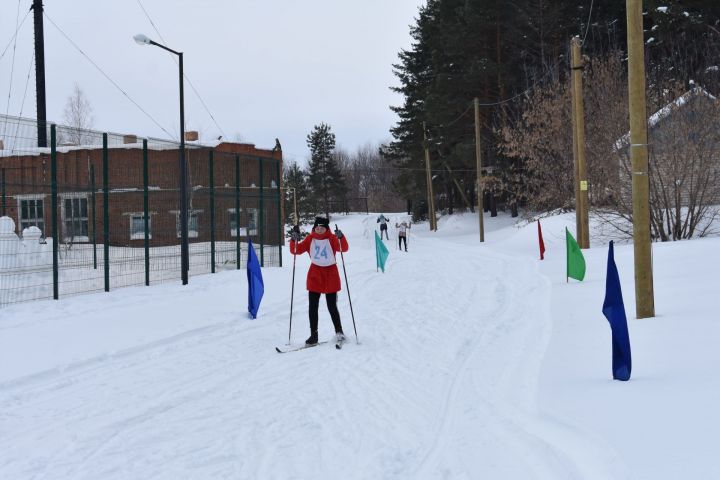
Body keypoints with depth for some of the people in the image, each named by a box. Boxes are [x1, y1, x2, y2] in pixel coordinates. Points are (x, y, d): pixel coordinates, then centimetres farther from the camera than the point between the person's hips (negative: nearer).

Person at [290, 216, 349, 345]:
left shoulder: (332, 238, -5)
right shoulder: (310, 239, 3)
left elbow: (344, 248, -20)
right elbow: (295, 250, 0)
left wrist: (341, 237, -37)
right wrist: (294, 240, -18)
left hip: (330, 274, -3)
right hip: (314, 275, 3)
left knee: (332, 307, 1)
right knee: (313, 307, 0)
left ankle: (339, 332, 17)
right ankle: (313, 335, 6)